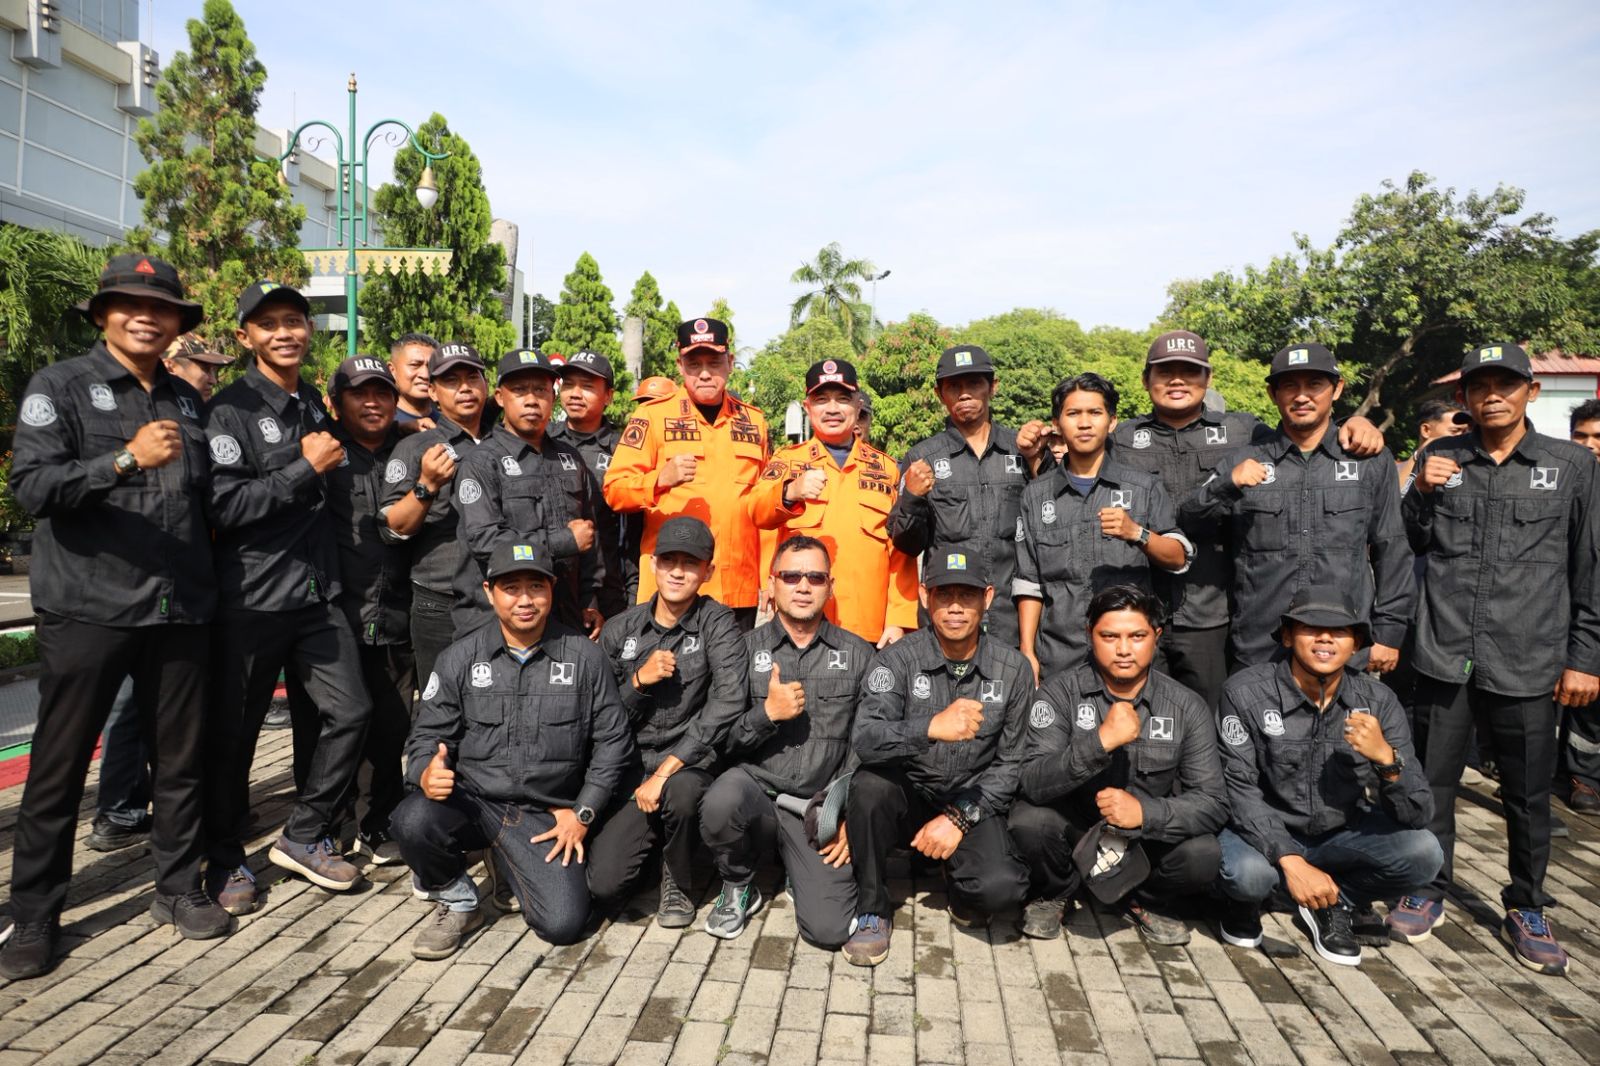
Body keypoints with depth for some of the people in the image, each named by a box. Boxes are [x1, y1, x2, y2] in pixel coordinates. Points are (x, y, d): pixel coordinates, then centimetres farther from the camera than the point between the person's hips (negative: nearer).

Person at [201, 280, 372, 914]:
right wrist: (307, 467, -15)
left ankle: (305, 837, 20)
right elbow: (224, 506, -18)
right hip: (250, 599, -6)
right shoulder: (230, 410, -8)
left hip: (318, 594, 6)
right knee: (233, 732, 6)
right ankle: (224, 857, 25)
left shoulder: (316, 405, 13)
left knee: (350, 712, 2)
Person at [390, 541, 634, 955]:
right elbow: (428, 735, 3)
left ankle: (509, 862, 19)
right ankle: (458, 904, 2)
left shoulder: (585, 657, -1)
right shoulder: (460, 658, 1)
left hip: (546, 816, 0)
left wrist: (583, 812, -2)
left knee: (564, 924, -15)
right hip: (472, 801, 0)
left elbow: (612, 741, 4)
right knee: (412, 822, -32)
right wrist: (426, 774, -21)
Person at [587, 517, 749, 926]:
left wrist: (665, 771, -22)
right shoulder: (620, 630, 5)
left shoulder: (717, 624, -6)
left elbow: (728, 703, -19)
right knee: (603, 886, -14)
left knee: (681, 789, -38)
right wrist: (639, 680, -14)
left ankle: (677, 884, -3)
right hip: (631, 769, 3)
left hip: (691, 765, -2)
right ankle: (650, 843, 23)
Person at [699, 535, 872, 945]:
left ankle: (801, 872, 20)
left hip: (821, 808, 0)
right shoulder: (746, 648, 3)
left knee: (829, 929, -17)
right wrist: (767, 714, -16)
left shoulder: (857, 654, 5)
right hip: (756, 788, 0)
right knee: (721, 801, -35)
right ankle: (737, 887, -1)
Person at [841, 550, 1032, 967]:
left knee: (1001, 888, -27)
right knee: (869, 785, -34)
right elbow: (864, 739, -27)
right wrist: (931, 727, -44)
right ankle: (872, 912, -9)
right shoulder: (897, 659, -12)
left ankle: (959, 889, 13)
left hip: (971, 802, 1)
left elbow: (1008, 763, 0)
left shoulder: (1013, 668, -4)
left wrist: (959, 817, -14)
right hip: (907, 795, 0)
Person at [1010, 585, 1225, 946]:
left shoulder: (1187, 708, -7)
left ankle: (1147, 901, 9)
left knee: (1202, 856, -27)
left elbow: (1213, 804, -11)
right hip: (1074, 831, -1)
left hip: (1148, 839, 2)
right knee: (1028, 820, -31)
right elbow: (1032, 784, -25)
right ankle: (1053, 892, 5)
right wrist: (1102, 740, -37)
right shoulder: (1061, 692, -13)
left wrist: (1145, 812, -30)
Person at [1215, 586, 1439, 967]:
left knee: (1423, 852, -21)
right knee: (1248, 873, -34)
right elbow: (1239, 790, -18)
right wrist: (1290, 861, -30)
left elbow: (1418, 815, -13)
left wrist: (1386, 758, -32)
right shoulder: (1246, 692, -19)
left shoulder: (1378, 702, -11)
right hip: (1266, 832, -3)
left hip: (1340, 834, 4)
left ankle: (1335, 903, 8)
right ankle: (1244, 902, 5)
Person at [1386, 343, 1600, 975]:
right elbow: (1411, 545, 10)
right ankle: (1428, 890, 28)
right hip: (1444, 655, 1)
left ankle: (1526, 908, 29)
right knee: (1432, 782, 11)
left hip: (1528, 662, -1)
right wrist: (1422, 492, -7)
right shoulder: (1442, 458, 6)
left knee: (1529, 794, 10)